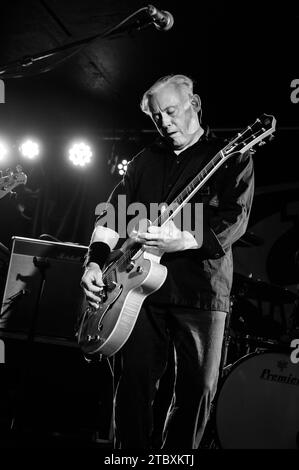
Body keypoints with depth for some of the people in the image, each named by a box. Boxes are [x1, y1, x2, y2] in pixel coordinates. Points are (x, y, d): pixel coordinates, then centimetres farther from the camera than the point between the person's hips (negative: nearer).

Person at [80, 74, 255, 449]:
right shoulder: (146, 159, 17)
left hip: (201, 289, -3)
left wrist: (182, 241, -23)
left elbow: (235, 219, -9)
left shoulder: (232, 157, 4)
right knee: (135, 384, 4)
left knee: (198, 390, 2)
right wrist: (95, 261, -2)